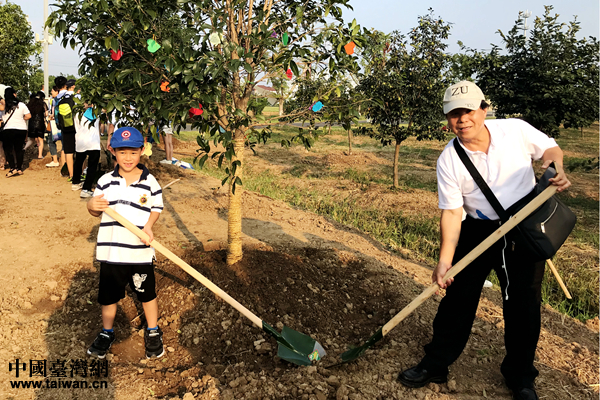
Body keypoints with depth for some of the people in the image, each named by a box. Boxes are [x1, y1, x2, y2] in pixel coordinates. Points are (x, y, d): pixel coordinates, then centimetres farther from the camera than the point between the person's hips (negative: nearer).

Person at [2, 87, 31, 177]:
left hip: (9, 130, -2)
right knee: (19, 149, 11)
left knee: (8, 150, 6)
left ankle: (13, 168, -6)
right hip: (21, 130, 2)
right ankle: (19, 168, 15)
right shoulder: (21, 105, -3)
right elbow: (28, 116, -1)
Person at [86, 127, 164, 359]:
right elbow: (97, 212, 7)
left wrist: (149, 225, -17)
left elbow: (156, 208, 1)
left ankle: (153, 333, 34)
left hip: (141, 252, -1)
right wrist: (92, 206, -15)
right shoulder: (105, 181, 0)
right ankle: (107, 333, 40)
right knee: (108, 295, 16)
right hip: (110, 251, 2)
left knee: (147, 294, 13)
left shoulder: (150, 182, -3)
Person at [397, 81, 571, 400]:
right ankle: (436, 364, 20)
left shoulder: (516, 129, -11)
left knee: (524, 305, 7)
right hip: (478, 231, 0)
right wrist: (445, 260, -22)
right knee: (458, 297, 3)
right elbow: (452, 212, -14)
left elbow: (550, 148, 5)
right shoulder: (448, 161, -13)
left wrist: (556, 168, -19)